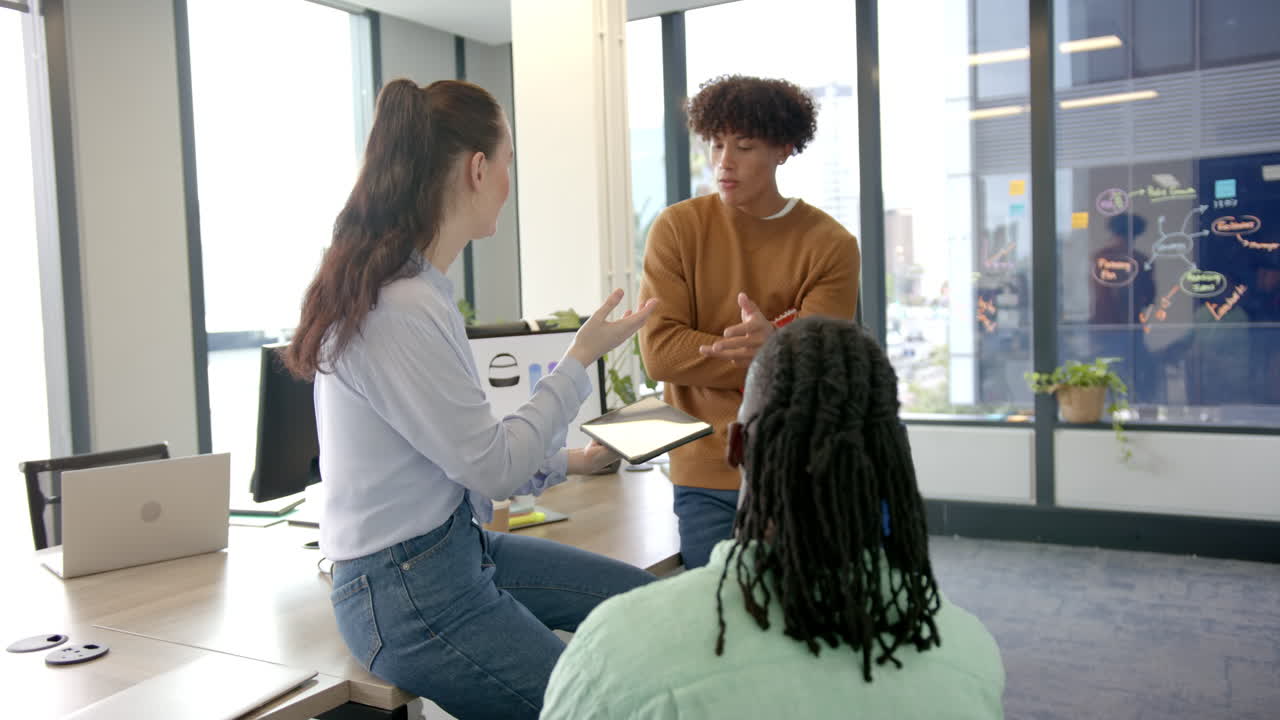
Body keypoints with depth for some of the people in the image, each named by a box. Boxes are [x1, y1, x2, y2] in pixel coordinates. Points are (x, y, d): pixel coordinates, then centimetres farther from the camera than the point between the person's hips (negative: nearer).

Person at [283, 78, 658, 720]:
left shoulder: (411, 283, 4)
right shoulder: (401, 310, -27)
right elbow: (495, 468, -19)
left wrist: (565, 461, 19)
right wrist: (582, 358, -9)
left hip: (457, 542, 10)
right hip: (407, 596, -10)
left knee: (645, 599, 16)